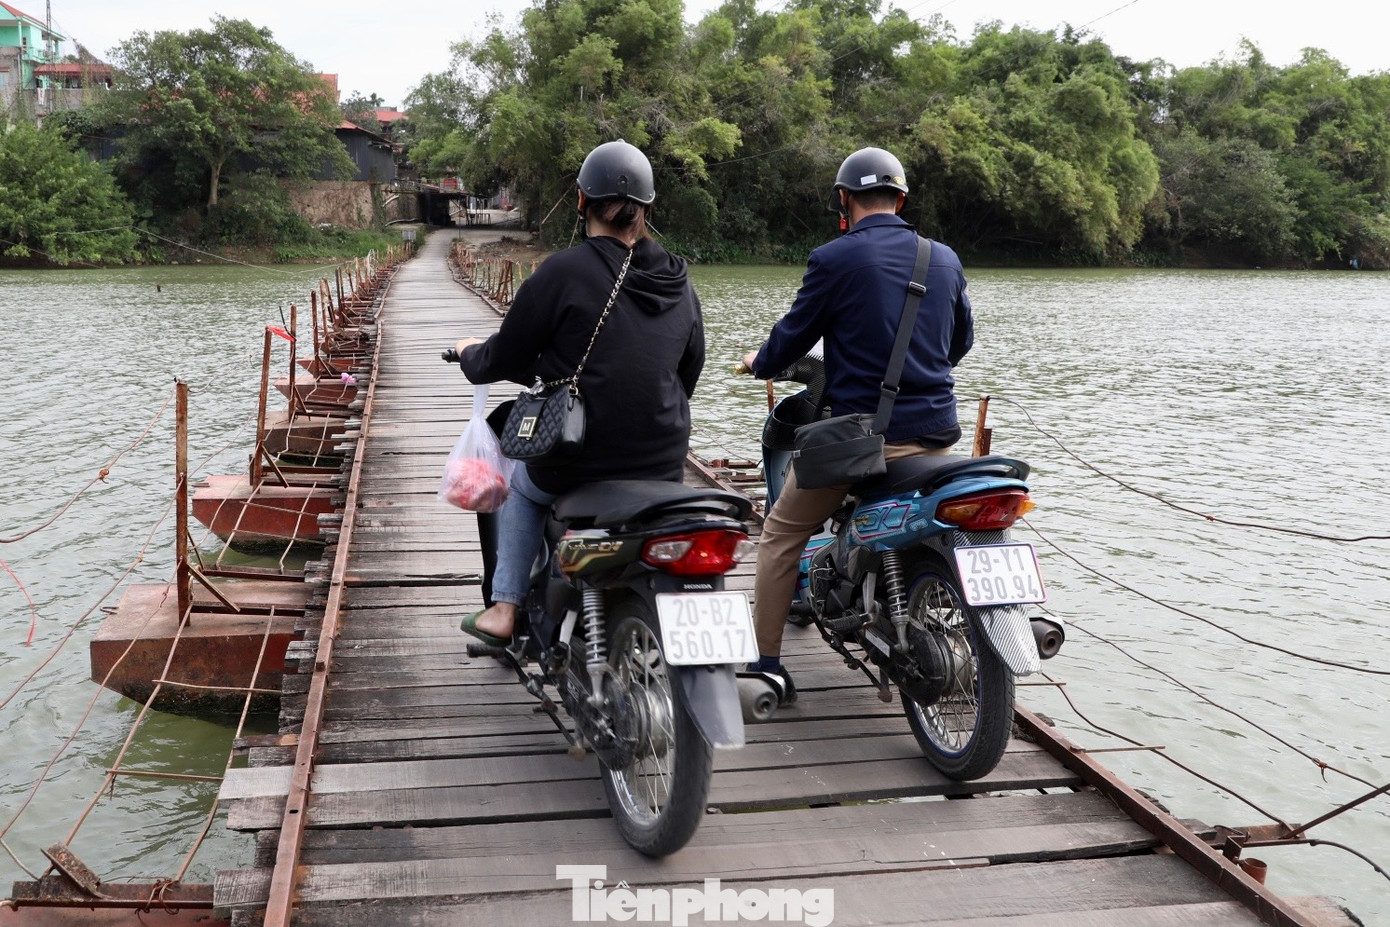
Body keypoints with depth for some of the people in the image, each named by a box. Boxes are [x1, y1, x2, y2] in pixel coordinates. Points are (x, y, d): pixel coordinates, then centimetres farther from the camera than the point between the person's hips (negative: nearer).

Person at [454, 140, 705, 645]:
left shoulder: (563, 271, -11)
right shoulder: (679, 282, 5)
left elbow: (504, 360, -3)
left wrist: (469, 353, 19)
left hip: (578, 458, -4)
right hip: (664, 468, 4)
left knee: (524, 485, 28)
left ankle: (504, 609, 24)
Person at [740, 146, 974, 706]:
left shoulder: (834, 259, -8)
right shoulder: (945, 260, 8)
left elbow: (793, 337, -1)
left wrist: (759, 363, 22)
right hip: (935, 433, 5)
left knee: (782, 533, 11)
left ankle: (765, 663, 10)